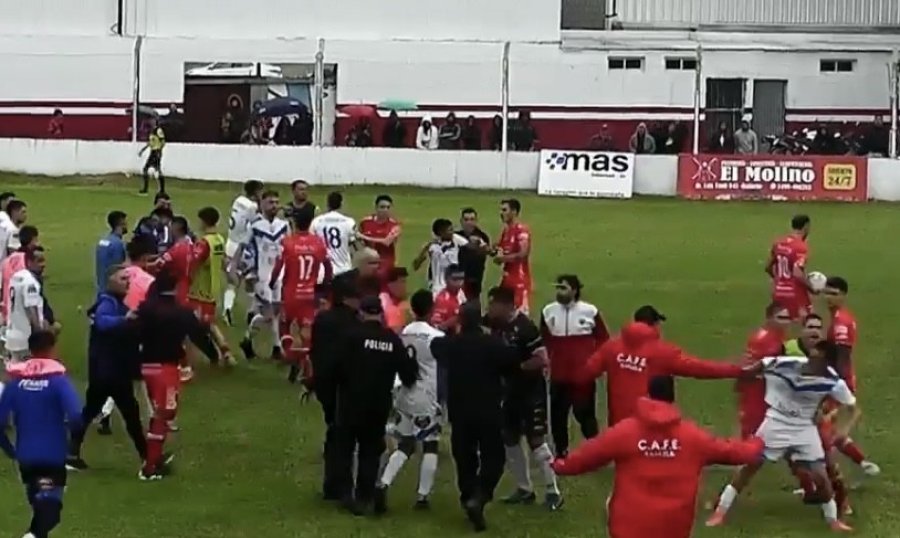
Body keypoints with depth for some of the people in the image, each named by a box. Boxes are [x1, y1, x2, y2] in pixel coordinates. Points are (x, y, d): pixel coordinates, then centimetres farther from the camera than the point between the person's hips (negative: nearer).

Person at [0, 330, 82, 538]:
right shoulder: (58, 379, -11)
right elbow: (75, 415, -22)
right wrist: (69, 428, 1)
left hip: (25, 456, 4)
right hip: (53, 456, -4)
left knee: (38, 503, 24)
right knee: (50, 505, -4)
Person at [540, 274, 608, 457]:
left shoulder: (590, 311, -7)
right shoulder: (548, 311, 0)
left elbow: (603, 339, 3)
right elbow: (544, 340, 13)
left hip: (584, 375, -3)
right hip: (558, 375, 3)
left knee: (585, 414, 0)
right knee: (558, 415, 9)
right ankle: (561, 453, 21)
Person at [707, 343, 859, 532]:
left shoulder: (833, 382, -20)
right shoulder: (786, 365, -24)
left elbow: (854, 409, -11)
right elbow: (758, 366, -10)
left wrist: (846, 430, -28)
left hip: (805, 428, 1)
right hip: (776, 422, -1)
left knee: (820, 475, -3)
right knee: (751, 465, 0)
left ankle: (832, 519, 22)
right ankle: (720, 511, 9)